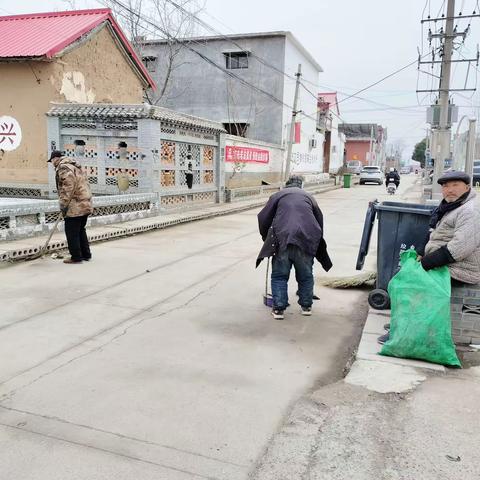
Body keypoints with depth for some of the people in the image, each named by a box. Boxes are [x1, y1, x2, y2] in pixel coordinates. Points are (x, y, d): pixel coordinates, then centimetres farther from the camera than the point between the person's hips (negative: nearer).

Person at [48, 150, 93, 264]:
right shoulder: (75, 166, 20)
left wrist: (63, 206, -14)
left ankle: (76, 257, 5)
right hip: (85, 205, 10)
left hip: (75, 207, -10)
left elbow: (68, 187, -20)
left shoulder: (63, 168, -10)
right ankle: (86, 254, 24)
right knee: (81, 230, 19)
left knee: (72, 233, -1)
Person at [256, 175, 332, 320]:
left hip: (282, 238, -2)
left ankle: (278, 309, 5)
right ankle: (306, 306, 25)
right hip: (306, 239, 2)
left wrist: (266, 237, 24)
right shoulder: (308, 197, 23)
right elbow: (320, 220, 23)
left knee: (279, 275, 8)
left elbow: (263, 218, 10)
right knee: (306, 275, 17)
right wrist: (316, 241, 32)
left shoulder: (278, 195, 15)